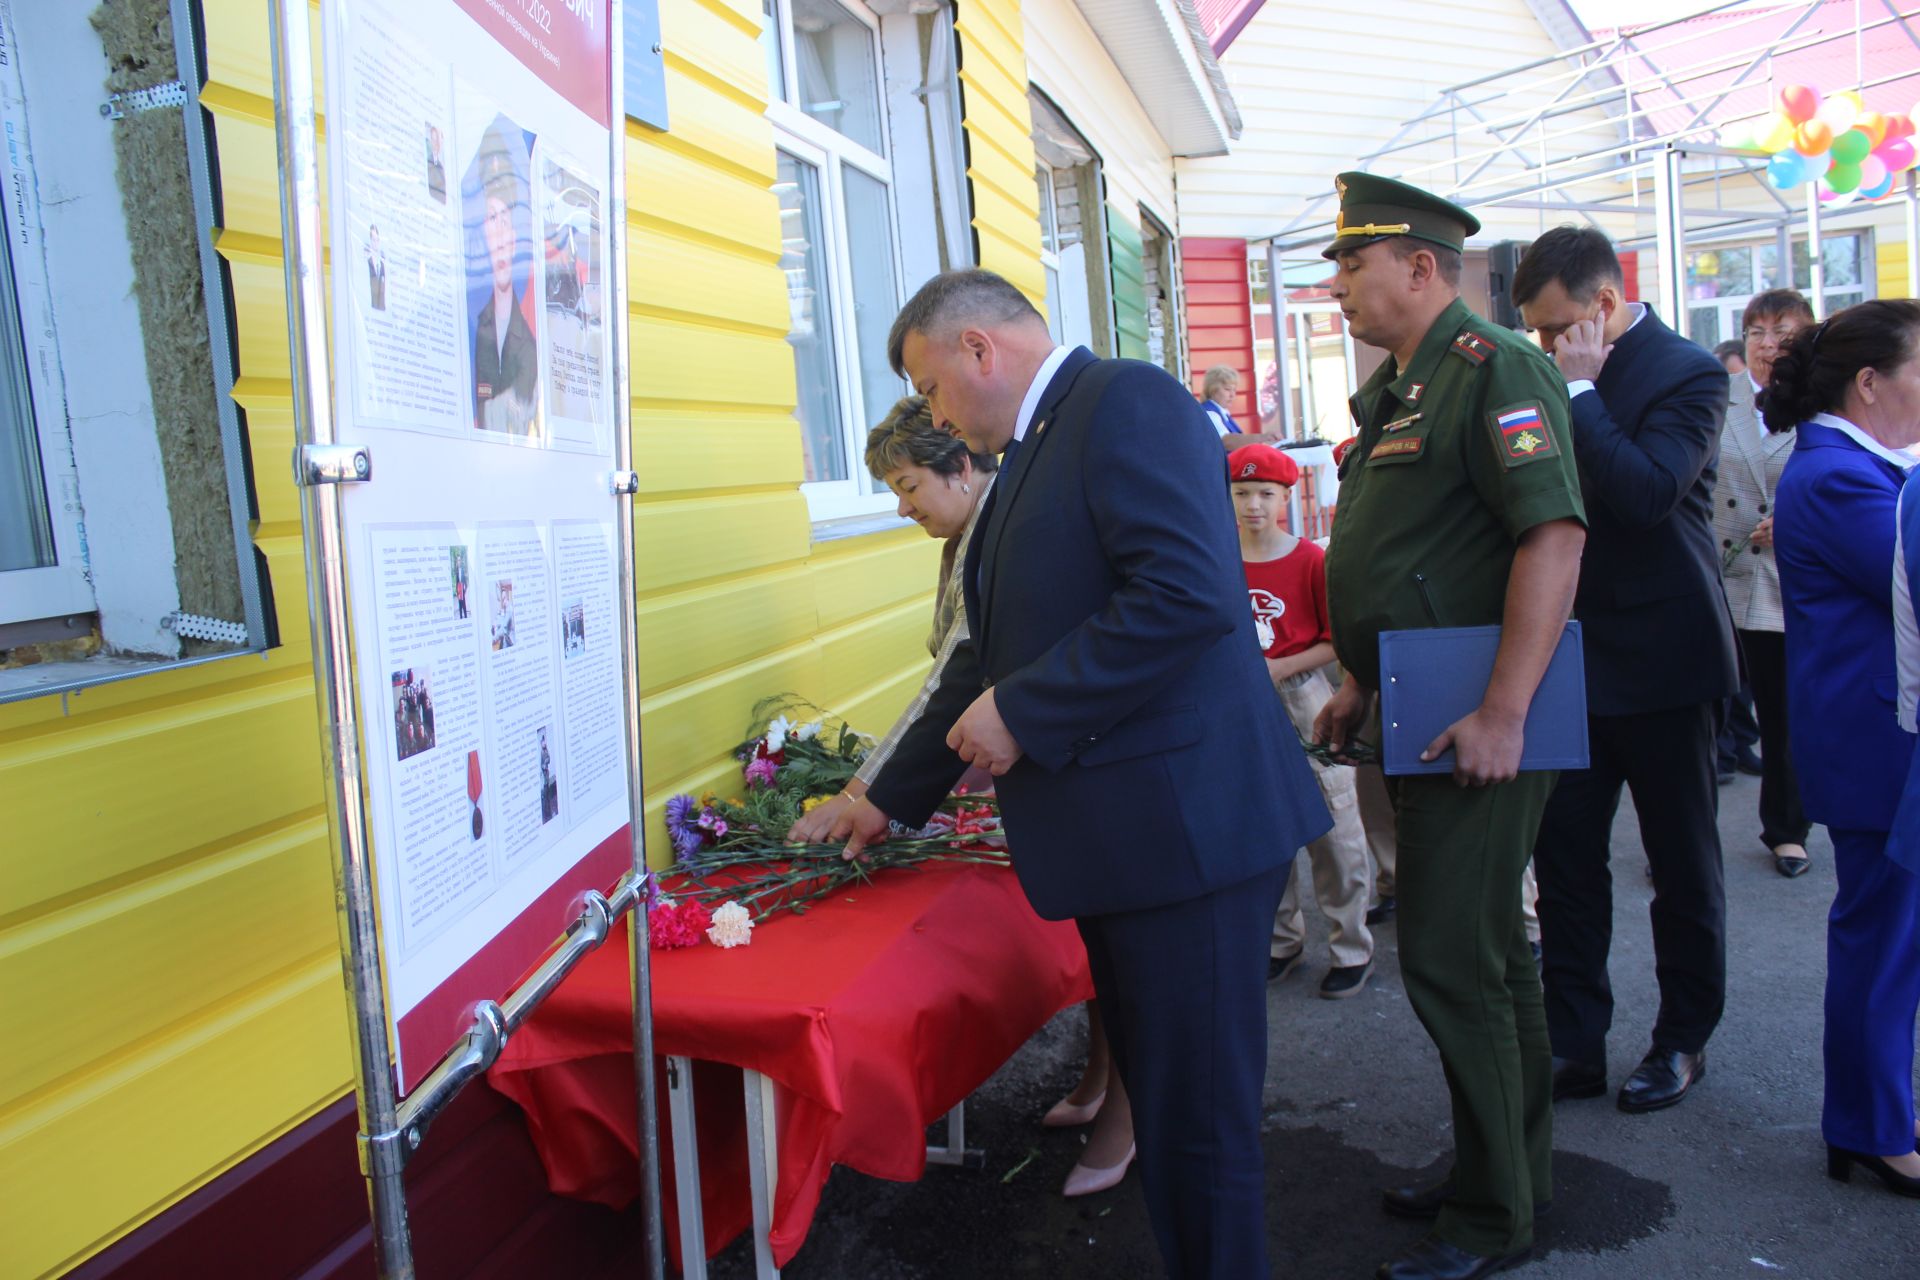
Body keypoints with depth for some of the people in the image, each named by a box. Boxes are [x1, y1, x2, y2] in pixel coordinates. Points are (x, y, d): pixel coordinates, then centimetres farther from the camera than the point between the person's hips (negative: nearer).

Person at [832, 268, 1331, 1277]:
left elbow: (1190, 592, -24)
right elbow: (997, 652, 24)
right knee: (1157, 1097, 18)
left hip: (1182, 824, -9)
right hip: (1122, 835, 10)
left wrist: (1022, 714, -18)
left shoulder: (1125, 400, -10)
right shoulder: (1038, 448, 20)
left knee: (1196, 1117, 2)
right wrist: (892, 798, 26)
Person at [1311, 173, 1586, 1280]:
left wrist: (1503, 716, -27)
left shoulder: (1494, 368, -14)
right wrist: (1363, 685, 19)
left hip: (1478, 723, -10)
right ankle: (1515, 1168, 34)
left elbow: (1556, 533, -24)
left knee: (1450, 959, -4)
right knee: (1488, 947, 18)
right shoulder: (1398, 389, 16)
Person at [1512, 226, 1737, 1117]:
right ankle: (1575, 1044, 18)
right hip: (1575, 652, 6)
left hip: (1663, 659, -6)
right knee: (1564, 854, 7)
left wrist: (1580, 391, -20)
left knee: (1682, 861, 10)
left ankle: (1684, 1039, 26)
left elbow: (1647, 493, -26)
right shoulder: (1555, 376, 6)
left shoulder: (1687, 373, -12)